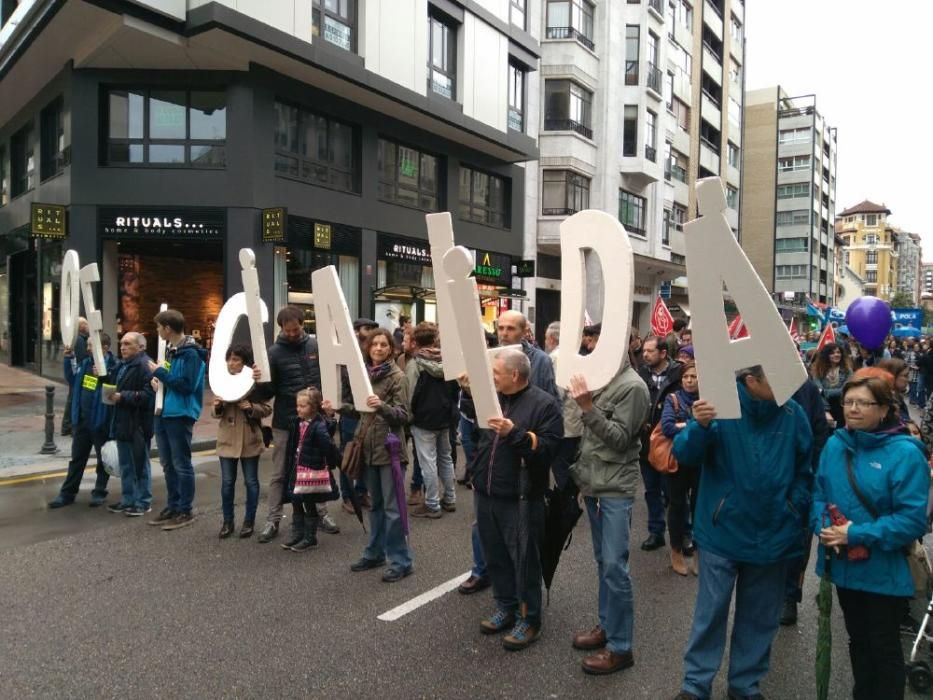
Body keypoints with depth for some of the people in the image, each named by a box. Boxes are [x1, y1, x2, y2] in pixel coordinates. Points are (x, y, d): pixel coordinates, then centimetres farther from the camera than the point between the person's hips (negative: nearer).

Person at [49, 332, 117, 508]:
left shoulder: (113, 366, -17)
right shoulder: (85, 363, 4)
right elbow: (72, 380, 17)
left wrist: (103, 377, -34)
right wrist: (69, 360, 7)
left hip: (101, 422, -7)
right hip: (81, 419, 7)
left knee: (103, 459, 10)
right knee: (77, 458, 16)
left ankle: (99, 493, 24)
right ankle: (67, 493, 25)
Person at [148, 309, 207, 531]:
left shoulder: (190, 353, -16)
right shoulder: (169, 348, 11)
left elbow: (186, 385, -22)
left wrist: (159, 372, -15)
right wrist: (157, 379, -2)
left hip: (180, 414, -9)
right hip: (164, 413, 9)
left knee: (181, 464, 0)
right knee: (168, 464, 15)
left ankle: (185, 511, 10)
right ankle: (173, 506, 26)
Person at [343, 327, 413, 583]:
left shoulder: (397, 377, -12)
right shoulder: (365, 373, 8)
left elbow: (403, 416, -17)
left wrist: (382, 406, -34)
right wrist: (339, 407, 4)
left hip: (389, 448, -7)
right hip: (369, 447, 7)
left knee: (392, 507, -1)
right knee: (376, 504, 18)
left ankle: (401, 561, 10)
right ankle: (375, 553, 30)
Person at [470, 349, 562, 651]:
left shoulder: (544, 404, -11)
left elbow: (549, 448, -21)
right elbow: (472, 433, 18)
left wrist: (515, 433, -28)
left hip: (520, 499, -6)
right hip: (487, 494, 7)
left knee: (524, 560, 4)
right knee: (495, 556, 16)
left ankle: (529, 619, 19)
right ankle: (505, 607, 33)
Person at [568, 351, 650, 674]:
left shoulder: (633, 387, -13)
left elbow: (619, 439, -17)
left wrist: (587, 407, -25)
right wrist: (580, 472, 12)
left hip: (616, 488, -7)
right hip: (593, 483, 7)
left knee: (615, 566, -3)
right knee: (602, 561, 16)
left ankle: (620, 647, 7)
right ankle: (607, 625, 29)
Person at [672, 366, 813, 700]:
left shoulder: (792, 413, -5)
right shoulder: (720, 406, -13)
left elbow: (805, 467, 8)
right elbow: (684, 454, -20)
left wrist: (797, 507, -2)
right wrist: (699, 426, -39)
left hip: (773, 534, 3)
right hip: (723, 531, -3)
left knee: (760, 617, 18)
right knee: (710, 612, 7)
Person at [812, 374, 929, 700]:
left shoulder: (905, 453, -18)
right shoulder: (835, 444, -2)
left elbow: (912, 520, -21)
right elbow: (819, 495, 4)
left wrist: (855, 535, -24)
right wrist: (824, 526, -15)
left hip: (884, 572, -5)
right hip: (845, 565, 5)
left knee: (885, 647, 13)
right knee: (858, 640, 23)